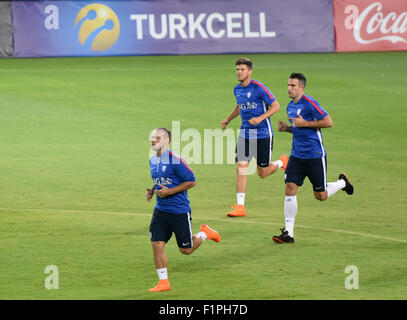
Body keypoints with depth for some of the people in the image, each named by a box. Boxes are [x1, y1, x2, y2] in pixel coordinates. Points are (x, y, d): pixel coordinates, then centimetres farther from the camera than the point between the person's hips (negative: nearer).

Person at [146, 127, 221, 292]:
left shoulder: (175, 160, -18)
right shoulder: (153, 160, 7)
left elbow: (191, 181, -15)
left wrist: (169, 191, -18)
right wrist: (152, 191, 3)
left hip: (179, 210, -6)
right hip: (160, 209, 6)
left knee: (186, 249, 5)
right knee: (157, 244, -5)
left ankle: (205, 233, 34)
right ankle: (163, 282, 4)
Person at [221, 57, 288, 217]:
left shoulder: (259, 88, -14)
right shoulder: (237, 89, 6)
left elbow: (275, 106, -11)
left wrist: (260, 118, -22)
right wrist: (227, 120, 26)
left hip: (262, 134, -5)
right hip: (245, 134, 5)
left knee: (262, 173, 4)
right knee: (241, 168, -8)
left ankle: (282, 162, 37)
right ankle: (240, 207, -7)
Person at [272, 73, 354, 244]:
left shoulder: (309, 103, -14)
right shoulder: (290, 106, 11)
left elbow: (328, 122, -16)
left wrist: (304, 123, -19)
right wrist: (287, 128, 4)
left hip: (315, 155, -6)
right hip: (297, 155, 6)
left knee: (320, 196, 3)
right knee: (290, 189, -8)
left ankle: (342, 182, 35)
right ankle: (288, 233, -6)